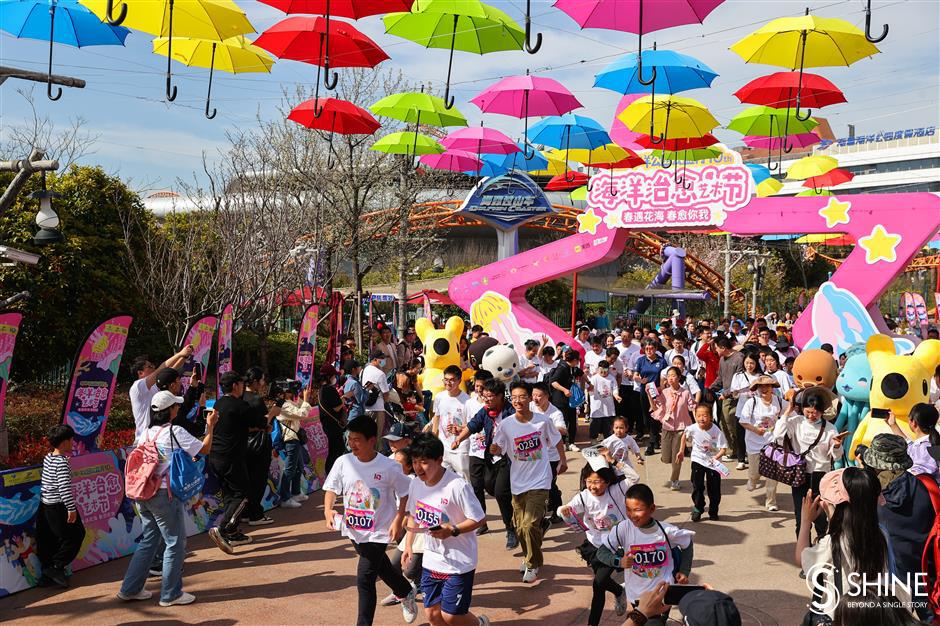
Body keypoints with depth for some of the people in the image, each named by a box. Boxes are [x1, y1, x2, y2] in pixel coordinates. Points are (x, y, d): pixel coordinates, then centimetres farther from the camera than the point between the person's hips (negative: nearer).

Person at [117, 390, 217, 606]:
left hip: (144, 495, 7)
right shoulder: (175, 432, -12)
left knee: (148, 540, 19)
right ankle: (171, 594, 11)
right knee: (175, 543, 5)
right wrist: (210, 426, 7)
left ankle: (130, 589, 23)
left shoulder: (147, 433, 8)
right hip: (165, 495, -7)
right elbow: (205, 449, -5)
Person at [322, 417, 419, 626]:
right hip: (354, 529, 5)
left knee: (364, 579, -9)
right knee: (380, 566, 26)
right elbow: (331, 488, 0)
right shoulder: (343, 462, -10)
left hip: (378, 532, -5)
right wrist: (328, 510, -17)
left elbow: (405, 493, -7)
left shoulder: (389, 467, -19)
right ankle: (406, 592, 54)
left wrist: (398, 520, -14)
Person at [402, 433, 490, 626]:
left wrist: (453, 530, -29)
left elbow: (479, 519, -18)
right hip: (431, 560, 6)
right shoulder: (416, 484, -2)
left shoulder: (457, 486, -23)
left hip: (458, 562, -6)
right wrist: (408, 545, 9)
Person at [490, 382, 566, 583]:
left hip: (539, 481, -3)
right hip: (518, 482, 3)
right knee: (519, 527, 13)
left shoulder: (542, 421, -8)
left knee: (529, 524, -16)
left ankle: (533, 564, 7)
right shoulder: (506, 424, -7)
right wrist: (494, 448, -30)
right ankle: (530, 556, 43)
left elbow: (557, 440, 9)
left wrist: (563, 461, 15)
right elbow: (497, 449, -9)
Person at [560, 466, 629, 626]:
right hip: (595, 544, 4)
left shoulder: (617, 490, -19)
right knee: (602, 580, 17)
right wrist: (564, 511, -48)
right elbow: (568, 511, -26)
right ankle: (620, 593, 53)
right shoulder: (584, 496, -15)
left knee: (599, 584, -11)